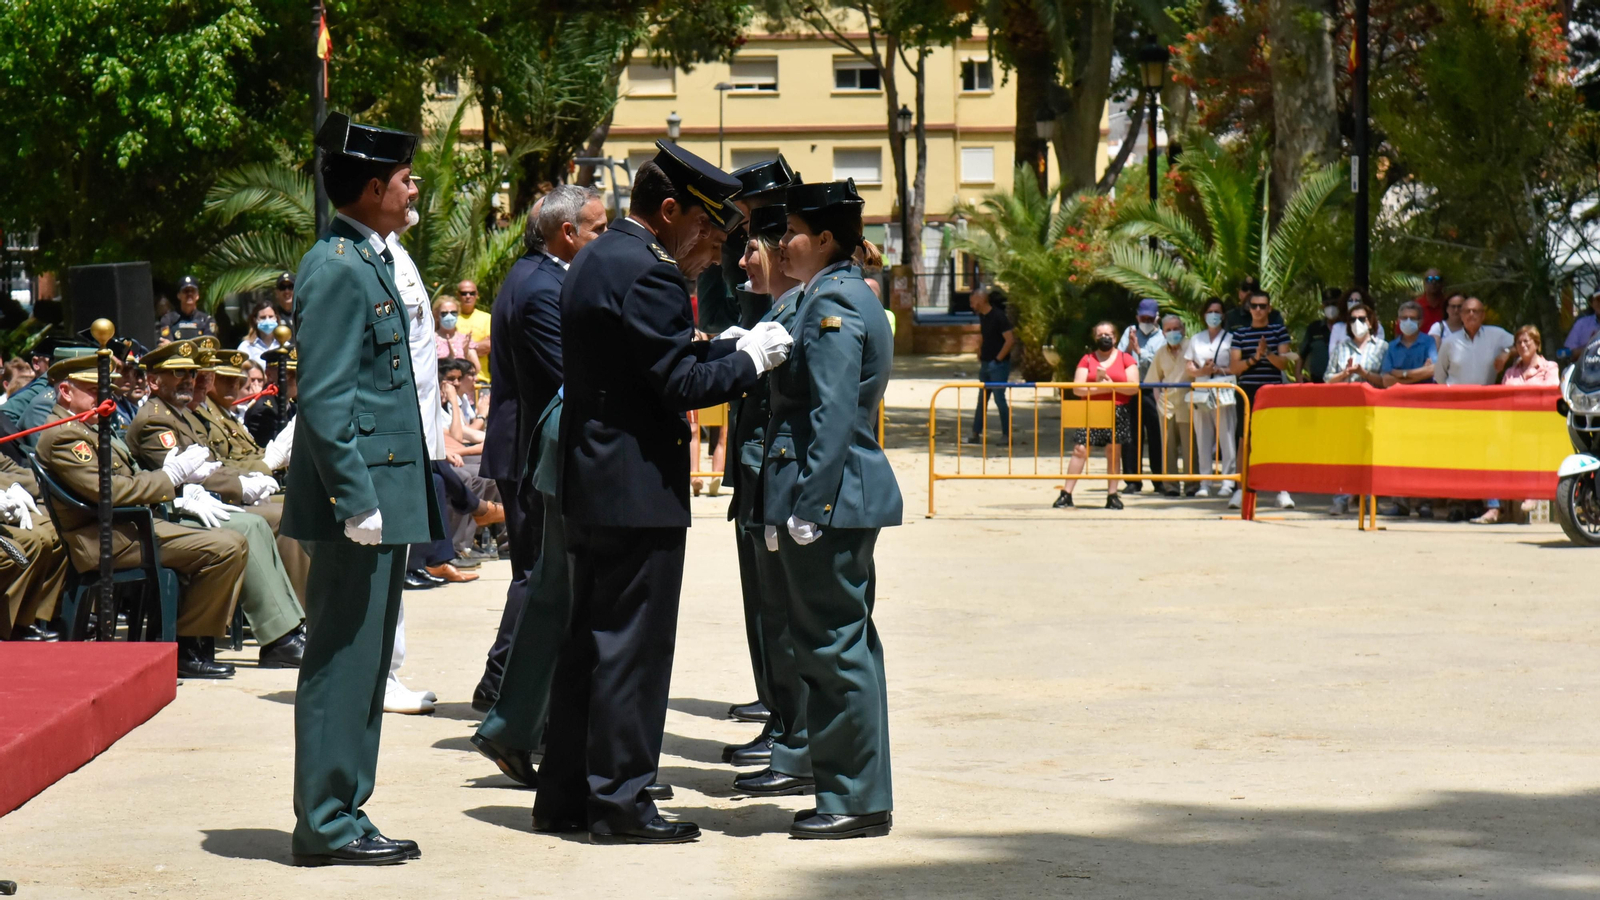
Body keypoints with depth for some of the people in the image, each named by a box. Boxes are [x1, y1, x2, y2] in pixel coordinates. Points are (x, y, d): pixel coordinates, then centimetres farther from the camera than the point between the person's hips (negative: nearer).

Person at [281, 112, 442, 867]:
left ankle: (342, 816, 20)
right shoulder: (336, 269, -15)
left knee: (362, 662, 13)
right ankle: (326, 825, 1)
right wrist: (358, 500, -22)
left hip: (383, 499, 10)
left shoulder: (369, 262, 16)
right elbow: (325, 401, -20)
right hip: (359, 501, -10)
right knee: (342, 660, -5)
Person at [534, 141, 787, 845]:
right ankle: (620, 802, 1)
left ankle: (564, 794, 19)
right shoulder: (647, 272, -17)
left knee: (586, 641, 14)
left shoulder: (593, 259, 14)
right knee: (632, 646, -4)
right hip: (638, 489, -10)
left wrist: (721, 346, 14)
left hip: (589, 485, 10)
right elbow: (681, 384, -19)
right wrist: (750, 359, -6)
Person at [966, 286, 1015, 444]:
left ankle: (1007, 434, 4)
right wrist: (980, 358, 13)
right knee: (982, 400, 11)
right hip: (985, 365, 8)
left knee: (999, 399, -4)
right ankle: (975, 433, 16)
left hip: (998, 365, -8)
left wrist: (998, 359, -17)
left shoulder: (999, 316, -16)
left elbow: (1010, 340, -20)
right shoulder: (982, 317, 10)